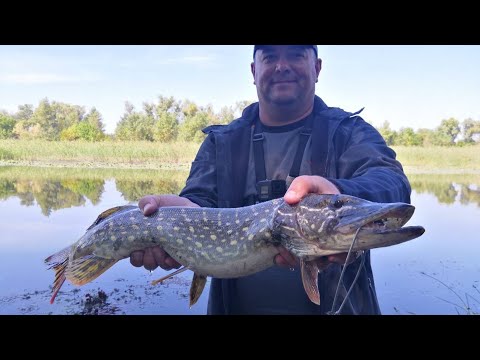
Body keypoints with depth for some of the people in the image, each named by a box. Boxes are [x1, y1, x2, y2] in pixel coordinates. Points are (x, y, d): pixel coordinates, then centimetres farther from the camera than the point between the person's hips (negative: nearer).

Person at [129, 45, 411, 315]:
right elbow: (201, 201, -11)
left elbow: (391, 182, -23)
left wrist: (340, 196, -45)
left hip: (337, 305, -1)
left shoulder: (351, 133, -4)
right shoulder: (221, 143, 1)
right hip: (236, 305, 2)